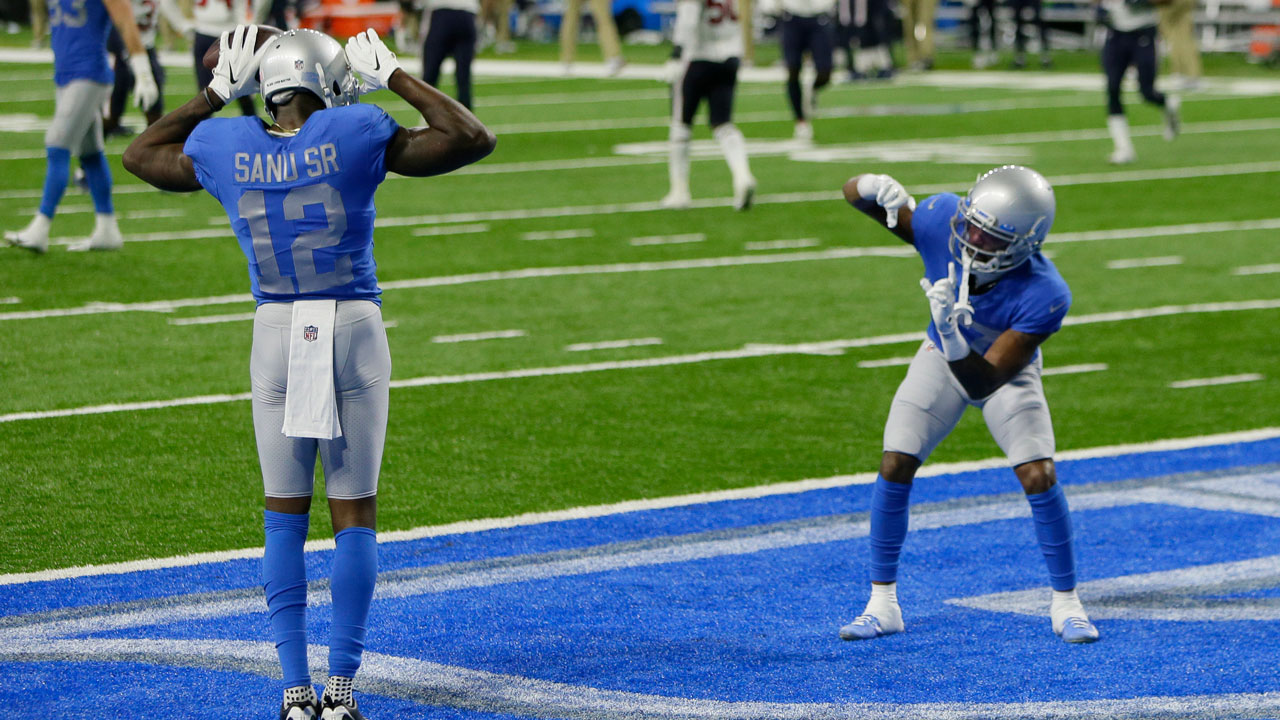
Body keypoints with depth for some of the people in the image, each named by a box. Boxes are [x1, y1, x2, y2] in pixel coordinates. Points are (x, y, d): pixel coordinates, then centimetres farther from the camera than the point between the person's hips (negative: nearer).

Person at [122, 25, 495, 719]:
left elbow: (140, 154, 20)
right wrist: (396, 77, 5)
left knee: (284, 516, 12)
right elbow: (473, 139, -1)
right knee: (354, 514, 6)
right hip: (355, 332, -2)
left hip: (275, 334, 2)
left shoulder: (226, 148, -2)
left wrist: (217, 91, 19)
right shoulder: (355, 137, -10)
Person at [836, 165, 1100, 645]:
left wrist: (951, 333, -56)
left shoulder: (1043, 296, -39)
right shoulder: (943, 222, -32)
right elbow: (854, 192, -20)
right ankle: (882, 603, 4)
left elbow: (983, 382, -38)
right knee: (894, 467, -8)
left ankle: (1066, 603, 4)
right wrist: (871, 189, -44)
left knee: (1039, 477, -16)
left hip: (1005, 370, -3)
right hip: (943, 356, 3)